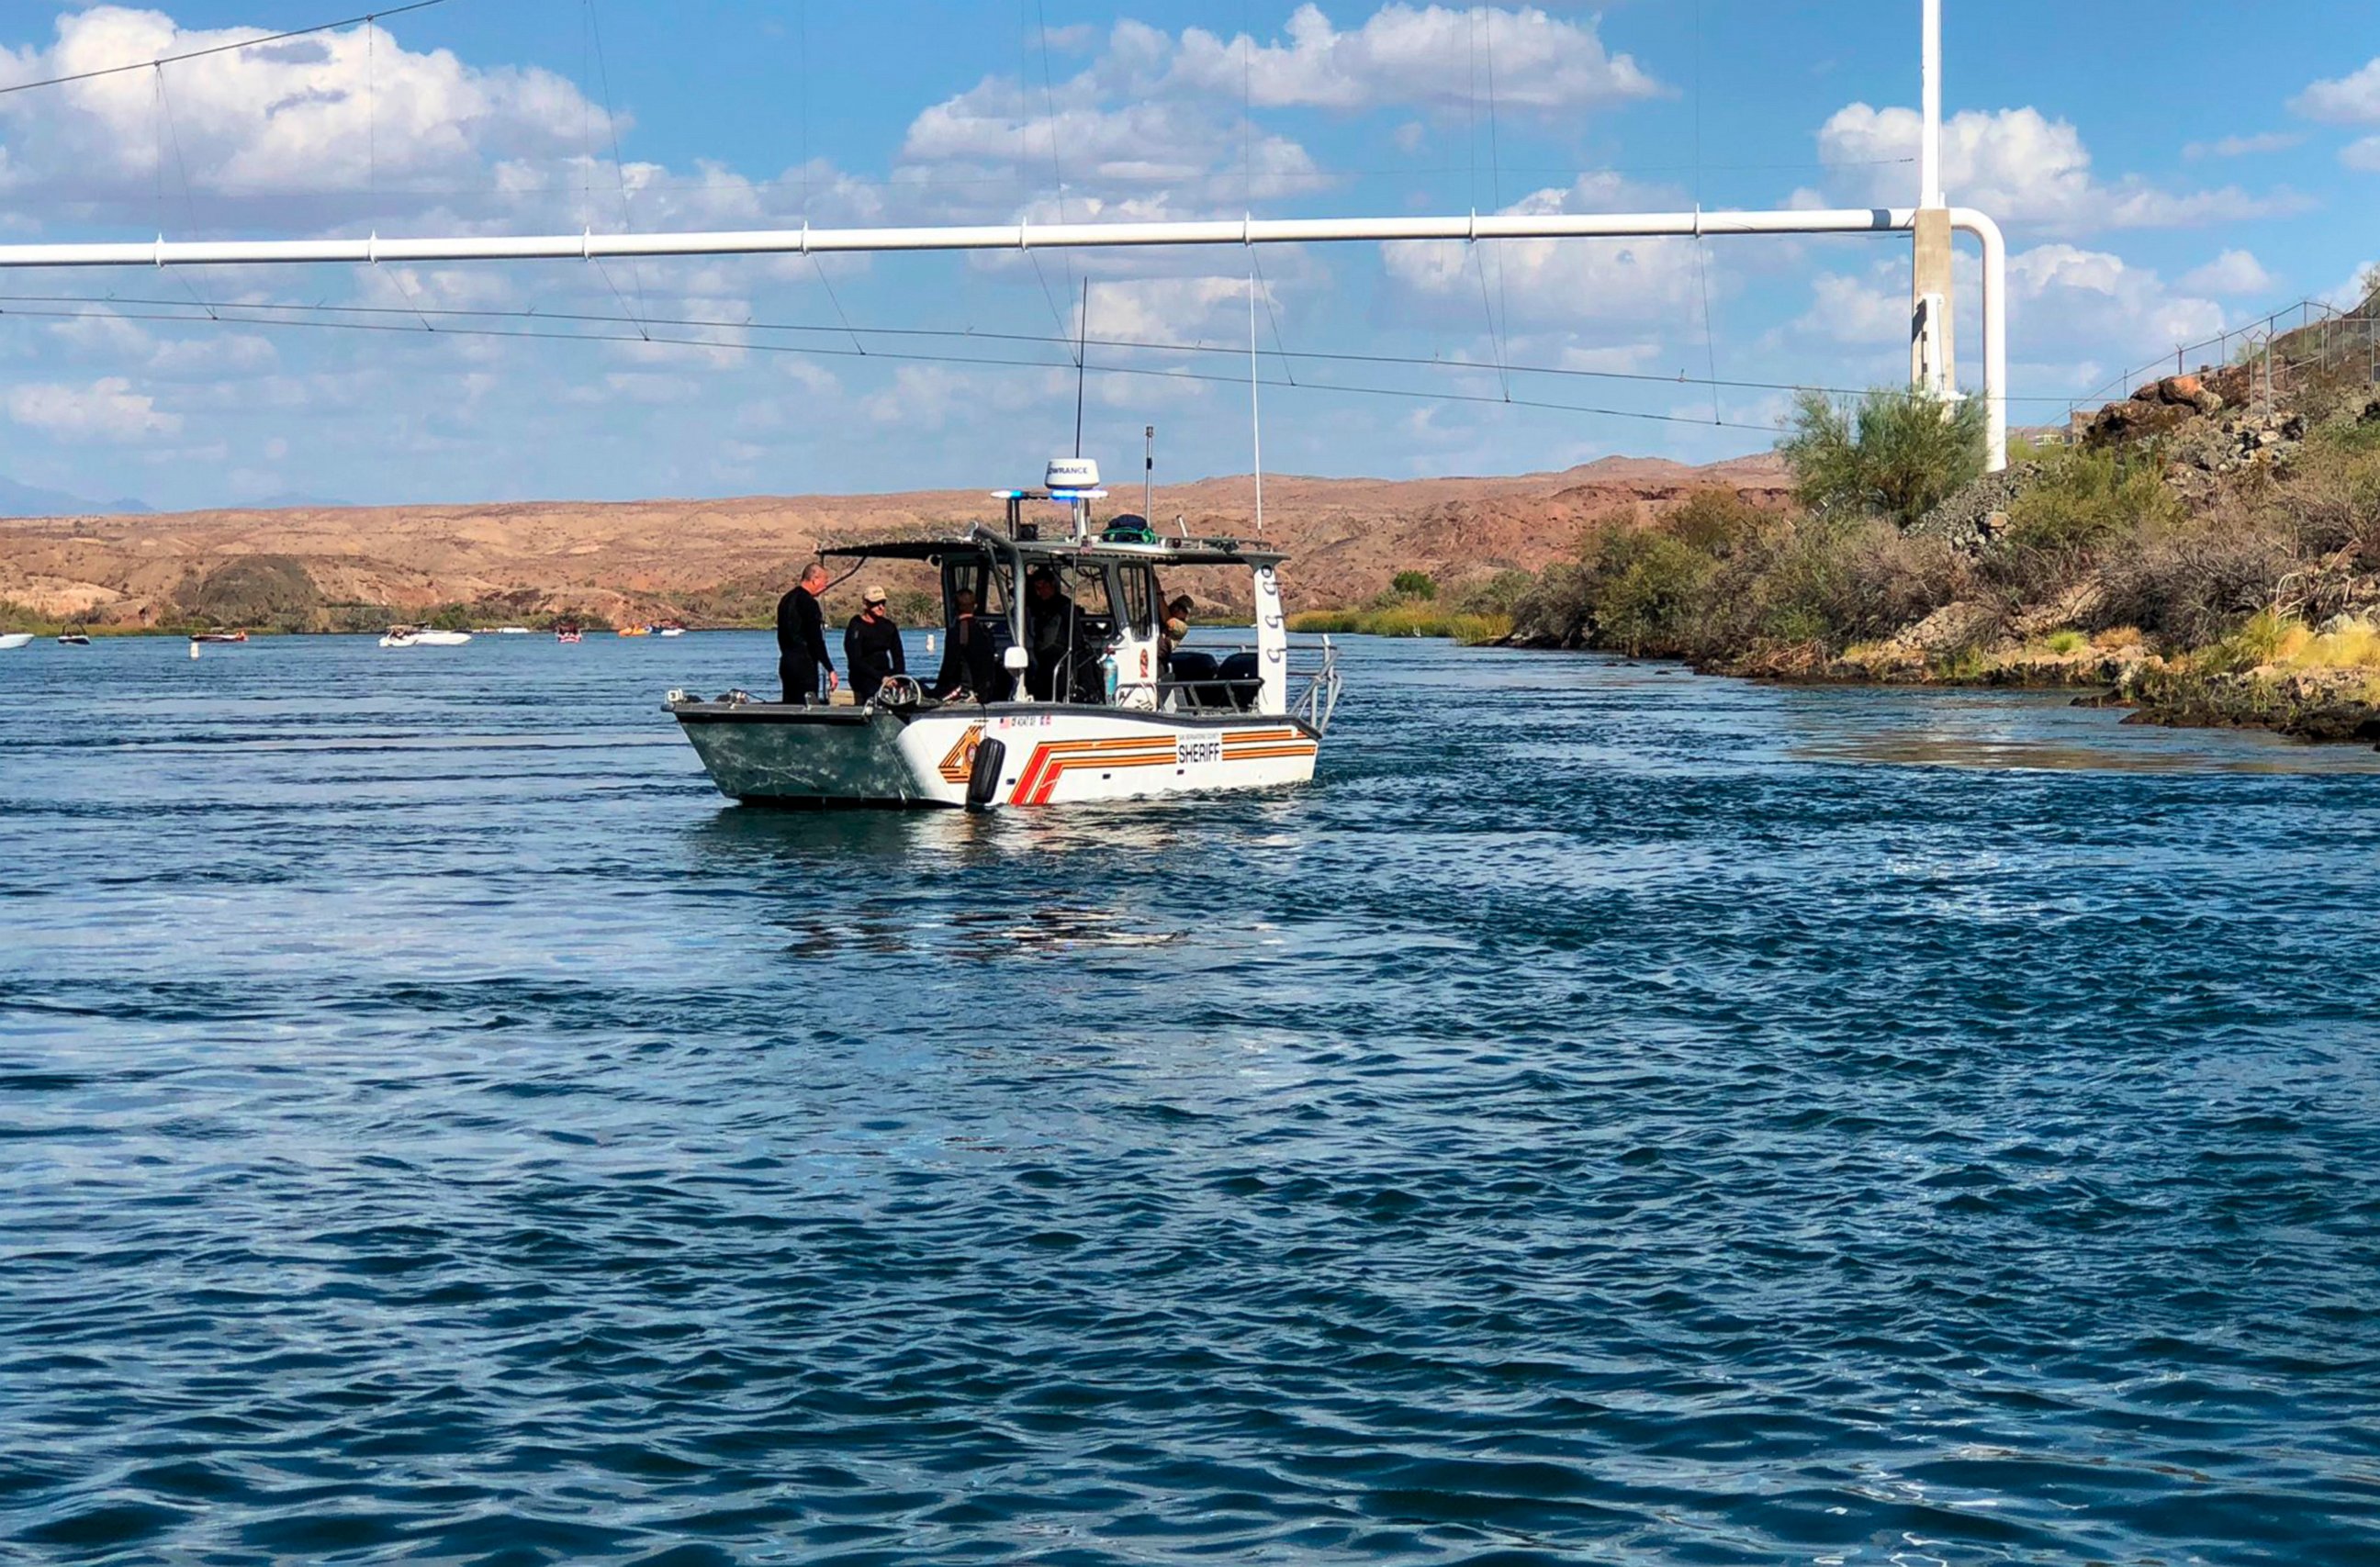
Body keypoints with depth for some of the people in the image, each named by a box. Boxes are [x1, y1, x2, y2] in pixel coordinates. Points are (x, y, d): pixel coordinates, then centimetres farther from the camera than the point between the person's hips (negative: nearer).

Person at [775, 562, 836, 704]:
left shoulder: (786, 600, 15)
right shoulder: (808, 602, -13)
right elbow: (816, 640, -17)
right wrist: (830, 670, -15)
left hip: (786, 661, 9)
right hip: (804, 664, -9)